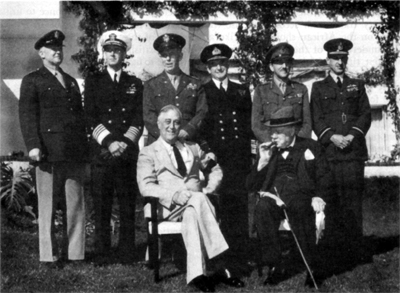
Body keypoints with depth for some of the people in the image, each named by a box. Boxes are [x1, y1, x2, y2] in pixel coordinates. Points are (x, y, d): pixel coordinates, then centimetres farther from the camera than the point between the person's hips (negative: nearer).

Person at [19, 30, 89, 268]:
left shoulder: (72, 81, 24)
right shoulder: (32, 81, 6)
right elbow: (27, 115, -3)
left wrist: (85, 147, 14)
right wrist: (33, 145, -15)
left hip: (75, 153, 5)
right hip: (49, 153, -5)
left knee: (76, 205, 4)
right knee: (48, 207, 1)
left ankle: (74, 252, 10)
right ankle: (50, 255, 7)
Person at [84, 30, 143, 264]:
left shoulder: (135, 84, 14)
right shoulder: (93, 81, 11)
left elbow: (139, 120, 7)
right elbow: (91, 118, 2)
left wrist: (125, 142, -9)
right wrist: (109, 142, -10)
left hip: (129, 152, 1)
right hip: (102, 152, -1)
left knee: (128, 205, 1)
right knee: (102, 206, -2)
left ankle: (127, 254, 7)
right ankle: (102, 254, 4)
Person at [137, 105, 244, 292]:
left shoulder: (193, 148, 27)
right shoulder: (148, 153, 12)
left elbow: (215, 170, 27)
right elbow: (145, 187, -2)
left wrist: (209, 188, 4)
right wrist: (174, 194, -20)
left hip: (194, 203, 3)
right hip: (167, 206, -3)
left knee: (192, 213, -36)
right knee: (197, 199, -36)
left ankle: (196, 273, -44)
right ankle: (218, 265, -41)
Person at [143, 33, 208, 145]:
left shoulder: (195, 84, 15)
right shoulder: (151, 85, 14)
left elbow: (202, 113, 6)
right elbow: (148, 116, 4)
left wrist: (185, 132, -10)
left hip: (188, 143, 1)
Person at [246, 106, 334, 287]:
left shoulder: (310, 147, 17)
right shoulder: (269, 151, 23)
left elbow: (325, 179, 10)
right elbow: (252, 186, 18)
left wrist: (320, 198, -10)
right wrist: (263, 161, 5)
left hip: (301, 194, -2)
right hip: (274, 195, 2)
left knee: (299, 210, -37)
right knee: (262, 209, -33)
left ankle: (313, 269, -24)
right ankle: (275, 268, -26)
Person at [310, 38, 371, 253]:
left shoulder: (357, 86, 19)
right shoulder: (318, 88, 14)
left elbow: (365, 114, 11)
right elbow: (316, 119, 6)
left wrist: (352, 135, -6)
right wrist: (332, 137, -10)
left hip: (354, 149, 1)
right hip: (329, 151, -1)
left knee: (354, 197, -3)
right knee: (333, 199, -5)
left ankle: (355, 246, -1)